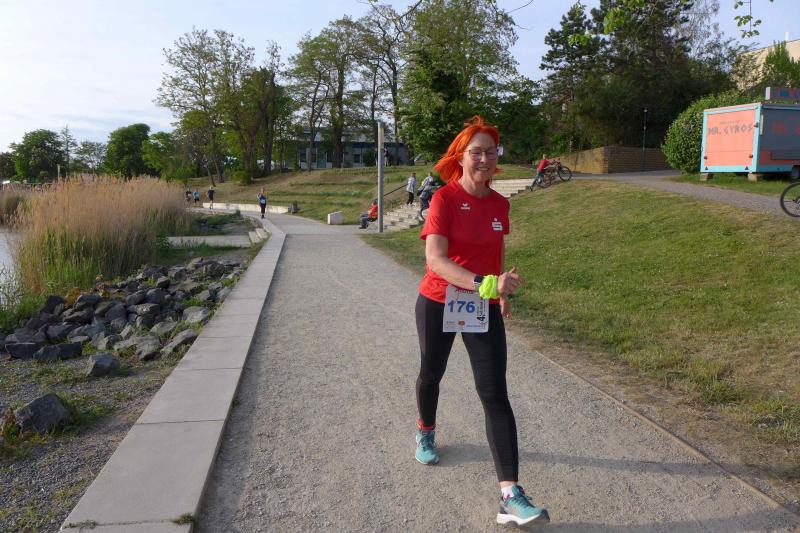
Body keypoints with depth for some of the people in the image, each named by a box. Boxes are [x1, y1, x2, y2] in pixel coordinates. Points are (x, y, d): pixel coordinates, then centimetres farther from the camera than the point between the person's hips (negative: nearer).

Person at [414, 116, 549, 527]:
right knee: (432, 373, 18)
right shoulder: (444, 199, -15)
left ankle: (510, 495, -8)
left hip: (484, 309, 3)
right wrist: (483, 284, -40)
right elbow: (434, 259, -28)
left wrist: (503, 293, 20)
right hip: (438, 304, -2)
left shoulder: (500, 204, 0)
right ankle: (426, 431, 51)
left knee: (495, 393, -7)